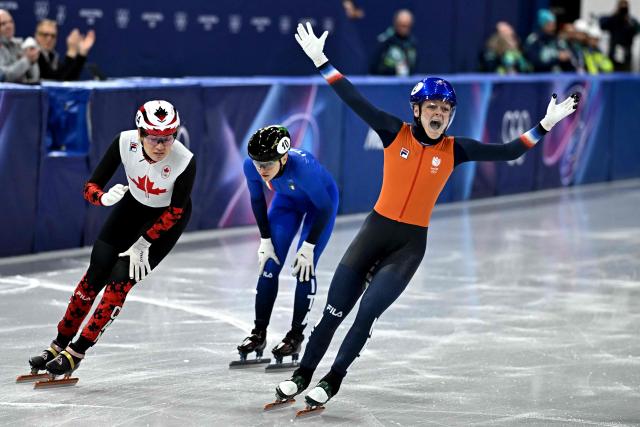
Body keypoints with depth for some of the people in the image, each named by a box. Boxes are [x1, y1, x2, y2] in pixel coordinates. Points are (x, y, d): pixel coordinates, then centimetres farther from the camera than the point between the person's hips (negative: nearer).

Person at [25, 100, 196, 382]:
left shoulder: (184, 161, -35)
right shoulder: (125, 143, -29)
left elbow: (175, 212, -19)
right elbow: (91, 187, -22)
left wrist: (143, 243, -16)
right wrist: (104, 197, -44)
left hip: (167, 217, -3)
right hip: (133, 205, 3)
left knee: (121, 278, -12)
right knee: (96, 273, 0)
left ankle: (77, 353, -1)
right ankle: (59, 345, 16)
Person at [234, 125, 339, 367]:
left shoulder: (303, 166, -43)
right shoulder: (251, 166, -30)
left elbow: (325, 208, -28)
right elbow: (257, 201, -9)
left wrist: (308, 247, -22)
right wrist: (265, 240, -8)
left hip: (320, 203, -4)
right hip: (287, 199, 4)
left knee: (304, 269, -11)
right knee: (269, 264, -2)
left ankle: (296, 337, 1)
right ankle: (259, 334, 8)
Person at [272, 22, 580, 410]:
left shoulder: (455, 150, -1)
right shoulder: (395, 133, -5)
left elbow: (508, 152, 2)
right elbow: (355, 100, -10)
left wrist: (545, 126, -5)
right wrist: (321, 61, -16)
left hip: (411, 244, 0)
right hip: (376, 230, 0)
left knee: (367, 313, -13)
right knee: (334, 310, -1)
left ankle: (332, 382, 2)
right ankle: (302, 376, 14)